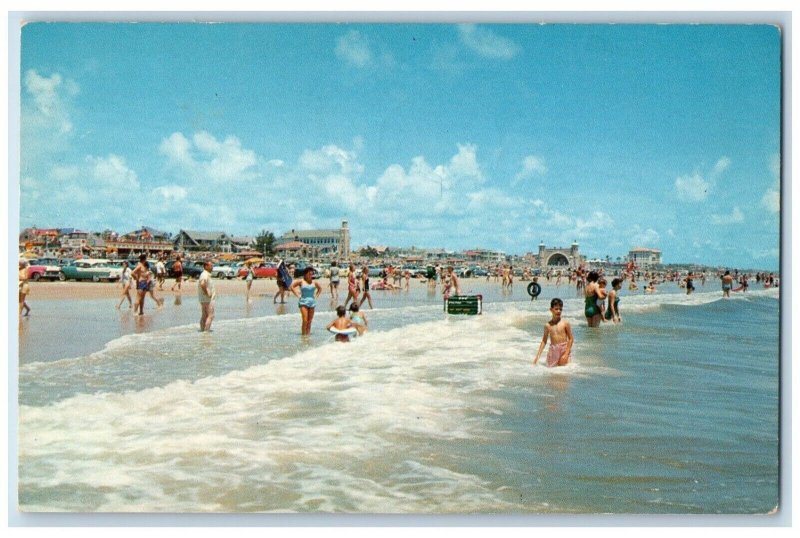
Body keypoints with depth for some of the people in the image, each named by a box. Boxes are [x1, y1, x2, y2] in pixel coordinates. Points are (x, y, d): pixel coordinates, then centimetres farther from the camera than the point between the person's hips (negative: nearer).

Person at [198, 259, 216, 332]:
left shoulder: (207, 274, 15)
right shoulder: (205, 275, -18)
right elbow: (202, 284, -36)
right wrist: (207, 293, -25)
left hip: (203, 299, 10)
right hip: (208, 299, -10)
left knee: (204, 315, 15)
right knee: (210, 316, -7)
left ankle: (202, 329, 21)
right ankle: (206, 330, -9)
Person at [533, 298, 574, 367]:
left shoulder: (565, 323, -4)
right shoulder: (548, 325, 4)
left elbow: (571, 339, -3)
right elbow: (544, 341, 10)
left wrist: (566, 354, -10)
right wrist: (538, 355, 6)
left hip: (564, 349, -2)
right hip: (553, 350, 3)